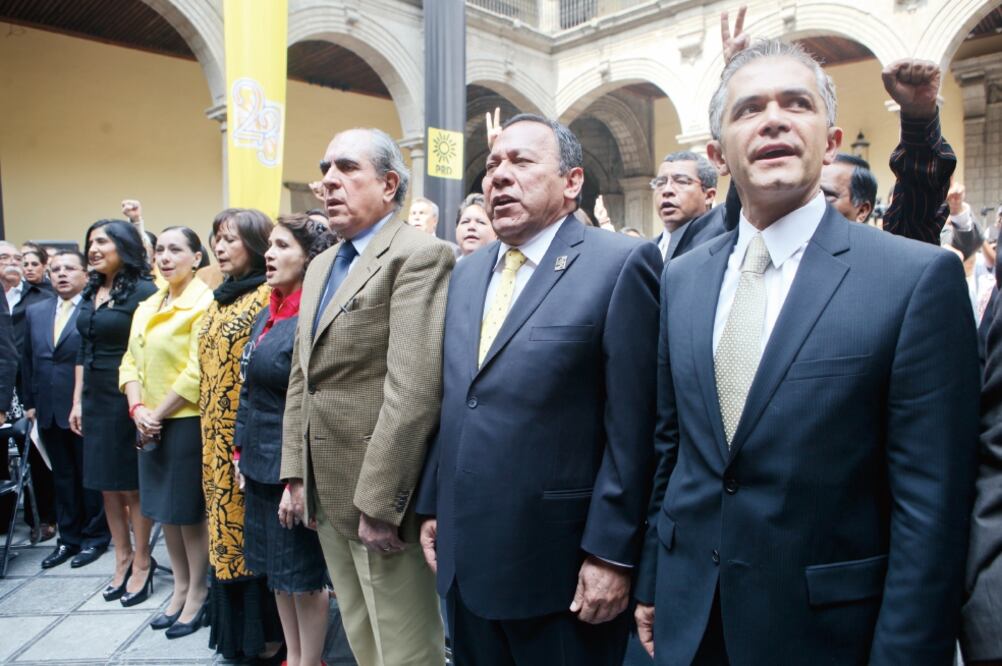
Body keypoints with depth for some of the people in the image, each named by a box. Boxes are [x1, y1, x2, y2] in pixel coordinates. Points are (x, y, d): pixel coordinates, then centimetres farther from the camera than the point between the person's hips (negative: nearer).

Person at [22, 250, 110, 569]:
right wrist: (30, 402, 11)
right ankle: (69, 538, 27)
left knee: (90, 476, 7)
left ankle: (95, 537, 21)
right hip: (49, 409, 6)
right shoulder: (35, 312, 11)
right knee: (62, 477, 15)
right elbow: (28, 360, 14)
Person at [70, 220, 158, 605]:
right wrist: (78, 401, 13)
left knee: (133, 485, 4)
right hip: (96, 399, 7)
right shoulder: (90, 293, 10)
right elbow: (84, 352, 14)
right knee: (107, 485, 14)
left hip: (129, 399, -7)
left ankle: (142, 562, 18)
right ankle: (122, 559, 28)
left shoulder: (143, 291, -13)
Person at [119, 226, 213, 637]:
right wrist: (138, 408, -5)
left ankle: (197, 593, 21)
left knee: (189, 510, 4)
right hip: (151, 424, 8)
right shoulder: (146, 307, 12)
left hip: (186, 421, -7)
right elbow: (131, 361, 11)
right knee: (164, 509, 15)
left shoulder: (203, 303, -12)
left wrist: (159, 413, -13)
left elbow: (197, 371, -18)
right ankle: (180, 588, 31)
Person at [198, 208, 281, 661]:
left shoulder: (270, 296, -11)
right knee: (227, 528, 14)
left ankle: (267, 632, 18)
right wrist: (209, 434, 15)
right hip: (218, 438, 8)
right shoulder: (220, 300, 14)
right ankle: (235, 630, 29)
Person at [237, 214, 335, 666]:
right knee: (276, 569, 19)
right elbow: (251, 392, 14)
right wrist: (241, 451, 12)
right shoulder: (268, 315, 8)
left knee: (303, 574, 7)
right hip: (260, 463, 8)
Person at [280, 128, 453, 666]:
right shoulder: (321, 265, 15)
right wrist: (295, 474, 11)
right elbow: (301, 378, 16)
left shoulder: (419, 255, -14)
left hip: (379, 496, -8)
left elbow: (414, 389, -21)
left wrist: (378, 502, -20)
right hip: (325, 492, 8)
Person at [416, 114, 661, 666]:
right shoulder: (467, 273, 11)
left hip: (558, 564, -6)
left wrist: (611, 553, -14)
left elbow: (632, 425, -14)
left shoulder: (621, 263, -11)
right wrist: (432, 507, 12)